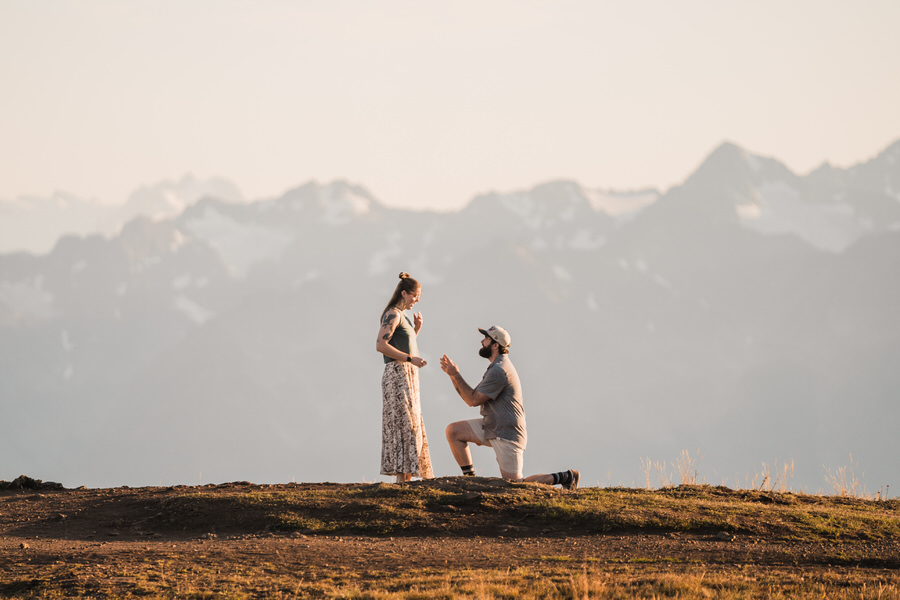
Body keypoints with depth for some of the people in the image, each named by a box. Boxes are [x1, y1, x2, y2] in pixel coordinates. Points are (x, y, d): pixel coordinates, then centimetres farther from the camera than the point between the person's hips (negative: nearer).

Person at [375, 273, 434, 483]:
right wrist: (411, 359, -20)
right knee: (404, 425, -13)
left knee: (412, 426, 7)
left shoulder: (402, 316, 19)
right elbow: (381, 345, -19)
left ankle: (407, 477, 6)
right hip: (398, 373, -10)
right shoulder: (393, 314, -9)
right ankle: (401, 478, -16)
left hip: (408, 377, 10)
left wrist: (416, 329, 12)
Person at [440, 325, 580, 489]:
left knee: (515, 485, -7)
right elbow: (472, 397, 13)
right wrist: (453, 375, 4)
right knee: (453, 431, 3)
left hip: (507, 434, -10)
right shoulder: (497, 367, 12)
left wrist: (456, 375, -13)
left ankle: (565, 477, 2)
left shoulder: (499, 371, -22)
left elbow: (473, 400, -19)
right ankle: (469, 477, 7)